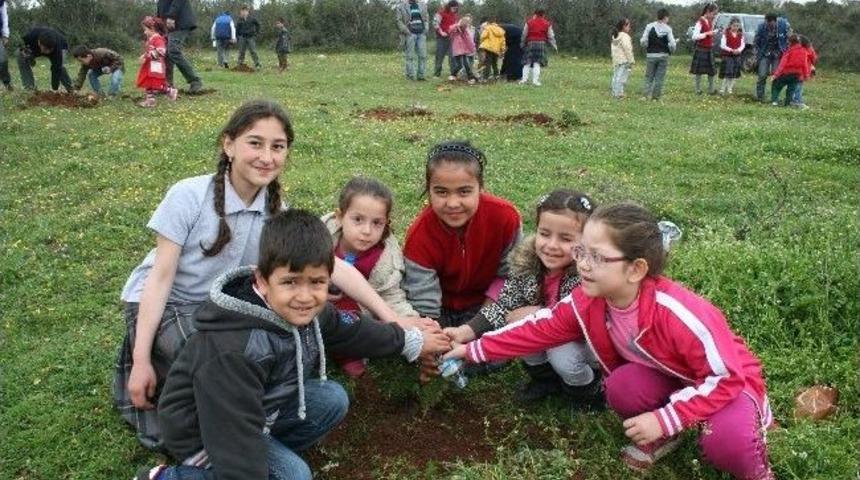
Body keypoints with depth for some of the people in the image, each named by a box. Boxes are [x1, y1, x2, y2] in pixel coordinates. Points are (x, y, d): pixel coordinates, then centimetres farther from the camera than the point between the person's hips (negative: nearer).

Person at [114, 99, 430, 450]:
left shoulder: (278, 213, -8)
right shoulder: (189, 196, -21)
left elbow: (335, 268, -13)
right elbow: (161, 277, -18)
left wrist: (391, 319, -18)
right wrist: (142, 361, -20)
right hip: (160, 307, -5)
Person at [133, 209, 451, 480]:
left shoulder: (306, 311, -12)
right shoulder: (232, 350, -38)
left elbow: (354, 331, 6)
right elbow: (235, 432, -35)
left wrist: (413, 341, 18)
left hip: (261, 408, 7)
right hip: (202, 429, -7)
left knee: (332, 399, -5)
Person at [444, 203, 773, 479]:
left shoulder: (677, 313, -38)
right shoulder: (588, 301, -19)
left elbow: (726, 376, -30)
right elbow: (540, 329, -8)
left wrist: (663, 419, -34)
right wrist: (474, 350, -9)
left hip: (729, 382, -5)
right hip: (668, 377, 5)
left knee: (724, 440, -34)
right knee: (621, 386, -25)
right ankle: (662, 436, 6)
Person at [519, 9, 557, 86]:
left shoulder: (529, 22, 4)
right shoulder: (547, 24, 5)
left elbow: (524, 34, 6)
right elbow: (550, 37, 7)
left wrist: (522, 44, 19)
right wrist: (555, 46, 16)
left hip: (530, 43, 0)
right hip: (541, 44, 0)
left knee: (527, 62, 6)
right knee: (537, 63, 0)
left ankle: (524, 78, 1)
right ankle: (535, 80, -6)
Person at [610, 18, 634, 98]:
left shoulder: (614, 36, 14)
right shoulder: (624, 36, -12)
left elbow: (612, 49, 17)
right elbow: (627, 49, -16)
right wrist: (631, 61, -12)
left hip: (616, 61, 9)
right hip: (624, 61, -9)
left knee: (616, 77, 11)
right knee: (622, 77, -8)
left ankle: (614, 93, 13)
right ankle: (619, 93, -11)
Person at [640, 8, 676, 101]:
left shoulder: (649, 26, -4)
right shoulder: (668, 29, -4)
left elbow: (643, 41, -8)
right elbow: (672, 44, -8)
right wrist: (670, 51, 13)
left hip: (651, 55, 0)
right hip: (663, 55, 0)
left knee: (649, 77, 8)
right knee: (660, 78, 7)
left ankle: (647, 95, -3)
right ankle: (656, 96, 7)